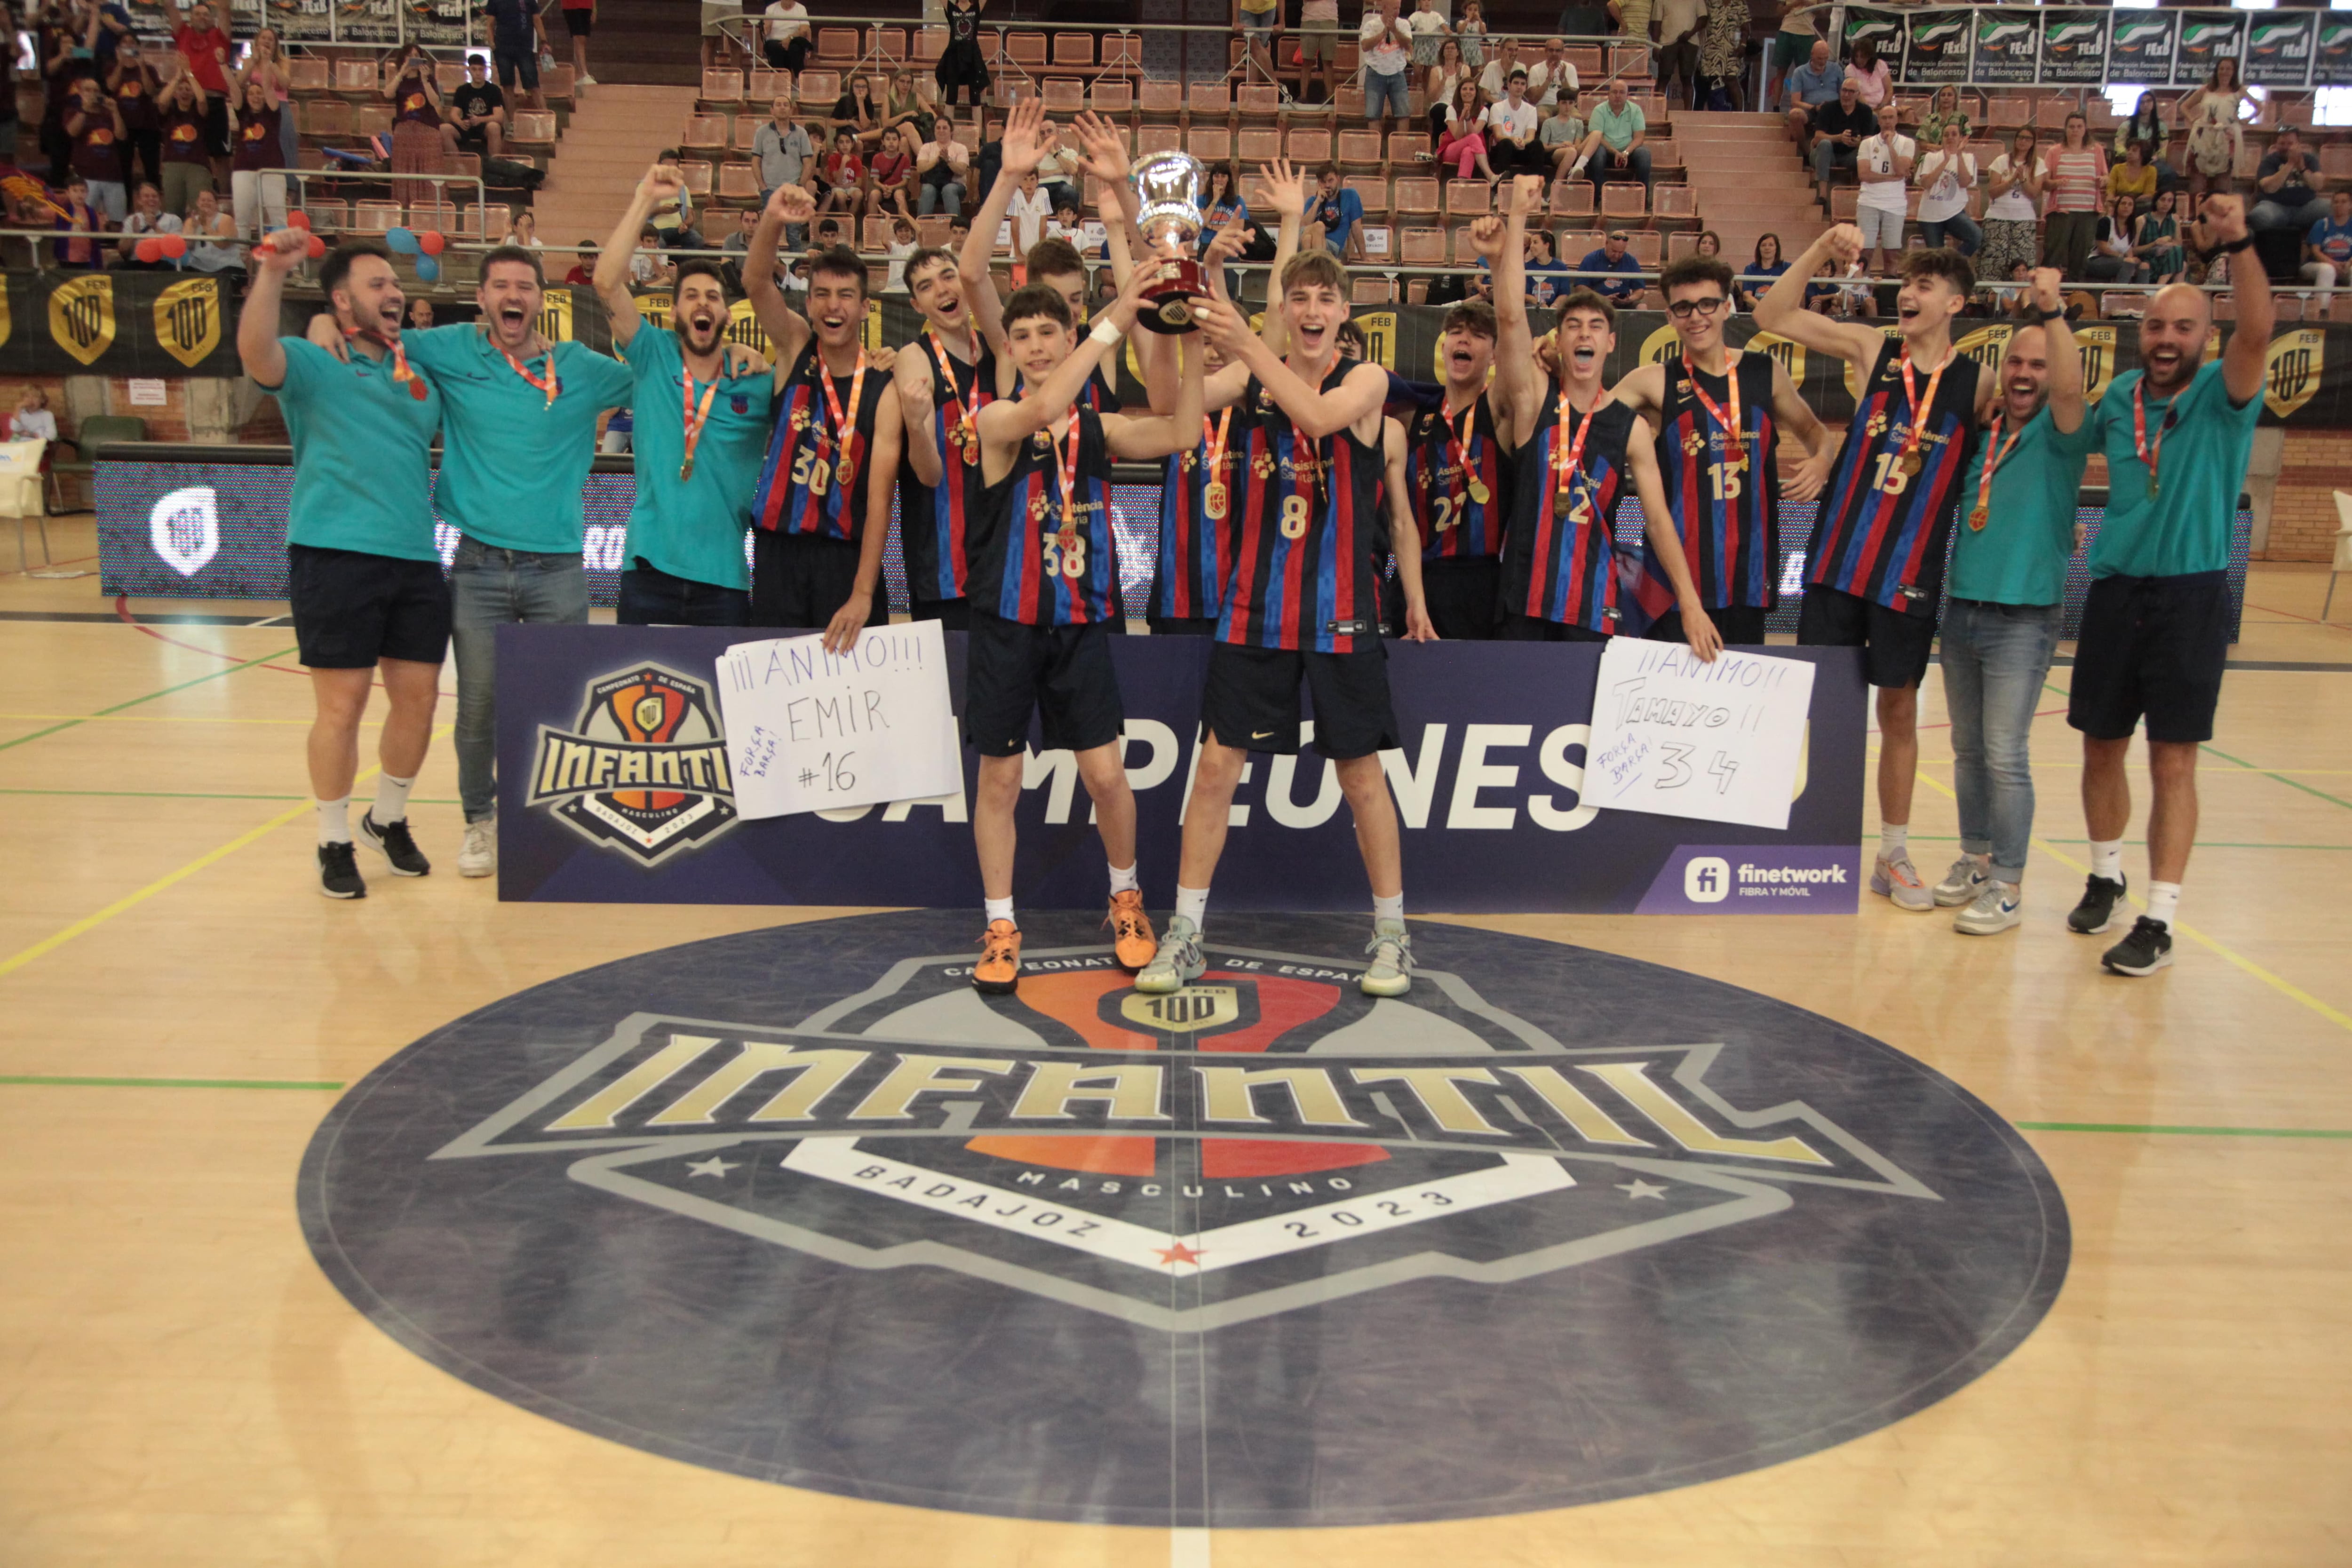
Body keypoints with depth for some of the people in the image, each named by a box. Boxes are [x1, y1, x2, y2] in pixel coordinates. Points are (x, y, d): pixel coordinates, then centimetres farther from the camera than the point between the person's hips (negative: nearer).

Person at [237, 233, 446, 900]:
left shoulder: (419, 374, 19)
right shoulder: (313, 364, 1)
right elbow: (257, 354, -21)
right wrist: (271, 275, -31)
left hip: (415, 558, 5)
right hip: (336, 557, -5)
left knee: (418, 697, 7)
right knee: (341, 704, -2)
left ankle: (388, 820, 29)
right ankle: (334, 843, 13)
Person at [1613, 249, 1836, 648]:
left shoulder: (1766, 374, 6)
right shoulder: (1654, 383, -3)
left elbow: (1811, 429, 20)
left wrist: (1823, 459, 0)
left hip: (1750, 574, 3)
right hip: (1677, 576, -3)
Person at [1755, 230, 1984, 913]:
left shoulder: (1977, 382, -1)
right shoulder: (1872, 350, 3)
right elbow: (1771, 316, 0)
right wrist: (1822, 250, -11)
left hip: (1910, 573, -1)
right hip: (1836, 561, 1)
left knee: (1899, 708, 7)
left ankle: (1894, 857, 19)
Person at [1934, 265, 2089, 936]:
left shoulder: (2058, 433, -5)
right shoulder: (1981, 431, 10)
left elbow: (2071, 387, -25)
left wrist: (2053, 311, -31)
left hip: (2023, 617, -5)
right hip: (1962, 609, 6)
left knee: (2005, 755, -6)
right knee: (1967, 749, 12)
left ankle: (2008, 885, 1)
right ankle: (1975, 858, 25)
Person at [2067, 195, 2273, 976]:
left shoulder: (2222, 394, -5)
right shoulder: (2120, 395, 7)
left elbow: (2257, 331, -24)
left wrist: (2238, 245, -38)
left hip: (2191, 596, -4)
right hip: (2115, 591, 4)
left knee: (2173, 761, -3)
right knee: (2101, 748, 10)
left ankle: (2158, 921, 2)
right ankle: (2106, 877, 31)